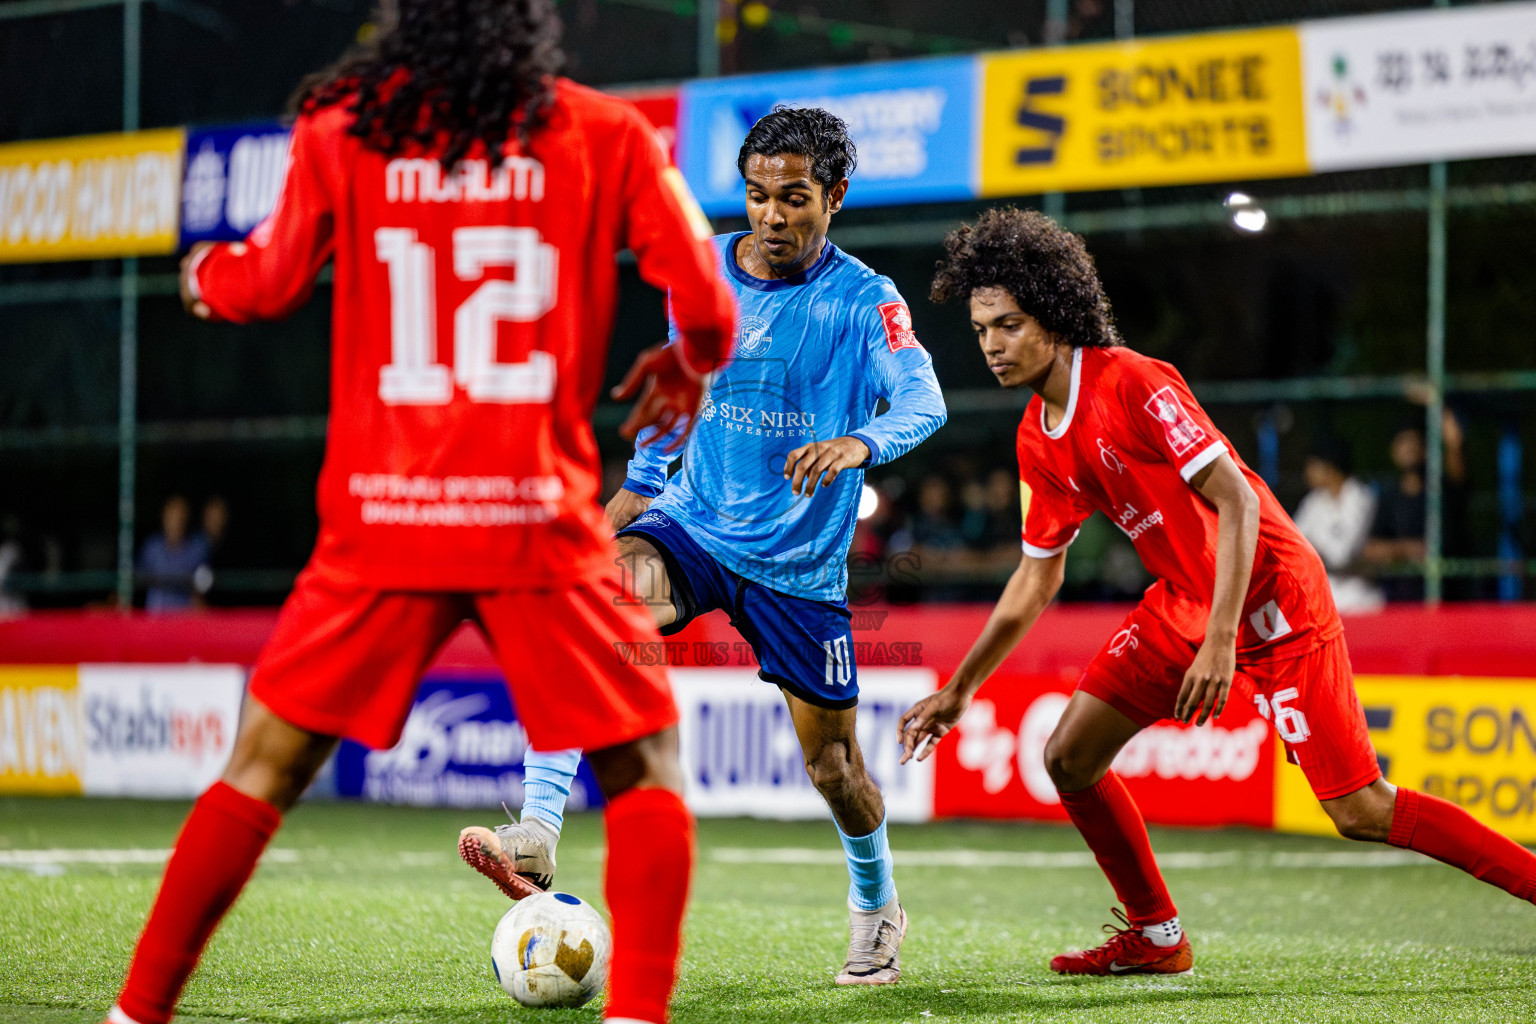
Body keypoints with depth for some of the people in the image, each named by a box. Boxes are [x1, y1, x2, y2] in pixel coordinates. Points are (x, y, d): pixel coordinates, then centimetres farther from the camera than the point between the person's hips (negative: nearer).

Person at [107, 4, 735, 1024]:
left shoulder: (343, 127, 4)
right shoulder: (606, 134, 2)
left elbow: (268, 285, 10)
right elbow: (706, 304, 0)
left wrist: (202, 274, 32)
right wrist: (691, 368, 22)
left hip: (382, 519, 2)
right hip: (537, 519, -2)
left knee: (264, 767, 13)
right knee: (645, 772, 11)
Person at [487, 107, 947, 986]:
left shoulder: (864, 301, -11)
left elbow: (923, 401, -27)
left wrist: (860, 444, -47)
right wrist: (641, 482, 22)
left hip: (801, 565, -2)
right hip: (694, 522, 2)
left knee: (832, 763, 5)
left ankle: (876, 901, 36)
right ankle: (539, 831, -35)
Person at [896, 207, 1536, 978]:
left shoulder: (1131, 384, -21)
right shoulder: (1039, 438, 4)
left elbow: (1236, 500, -25)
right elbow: (1036, 577, 15)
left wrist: (1221, 641, -31)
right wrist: (958, 691, 16)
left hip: (1271, 602, -8)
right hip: (1184, 602, 8)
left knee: (1361, 811, -13)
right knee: (1069, 757, 3)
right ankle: (1156, 936, 17)